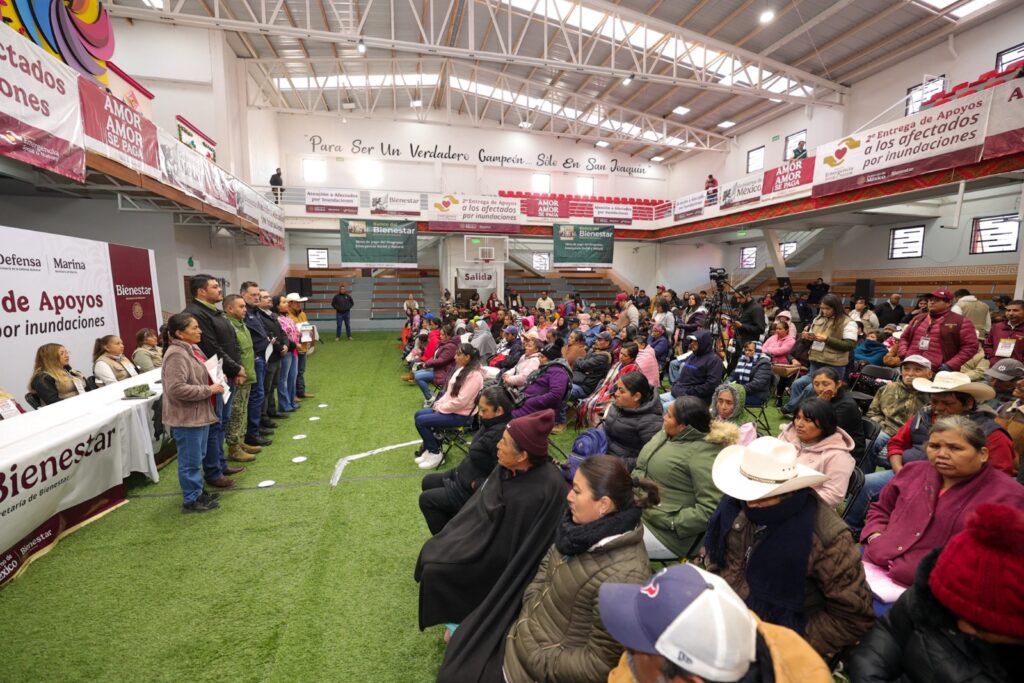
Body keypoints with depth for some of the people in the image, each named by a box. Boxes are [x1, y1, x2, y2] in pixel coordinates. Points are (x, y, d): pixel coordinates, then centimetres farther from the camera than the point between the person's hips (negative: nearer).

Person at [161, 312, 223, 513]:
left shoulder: (193, 349, 10)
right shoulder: (176, 355, -21)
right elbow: (177, 389, -28)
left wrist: (214, 382, 7)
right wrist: (209, 390, -21)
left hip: (199, 414, 10)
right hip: (186, 418, -10)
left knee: (198, 458, 20)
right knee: (190, 461, 3)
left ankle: (198, 493, 34)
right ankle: (191, 501, 16)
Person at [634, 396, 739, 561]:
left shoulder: (703, 453, -23)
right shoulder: (666, 433, 4)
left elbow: (711, 509, -27)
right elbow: (641, 467, 13)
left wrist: (671, 522, -24)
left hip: (668, 533, -8)